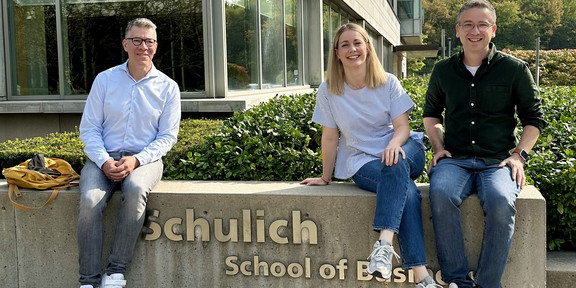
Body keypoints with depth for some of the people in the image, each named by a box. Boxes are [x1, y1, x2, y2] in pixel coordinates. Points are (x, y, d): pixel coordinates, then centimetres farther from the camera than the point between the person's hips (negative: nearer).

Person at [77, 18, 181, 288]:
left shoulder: (167, 87, 5)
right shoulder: (105, 79, 7)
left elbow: (167, 136, 3)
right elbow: (89, 127, 5)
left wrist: (136, 160, -14)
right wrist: (104, 161, -13)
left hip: (145, 158, -1)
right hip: (104, 157, 1)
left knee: (135, 190, -36)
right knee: (90, 200, -29)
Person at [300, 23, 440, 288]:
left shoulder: (388, 83, 2)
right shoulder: (328, 91, -1)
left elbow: (402, 126, -4)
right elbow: (330, 138, 3)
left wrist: (394, 144, -26)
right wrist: (326, 177, 8)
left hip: (402, 152, 2)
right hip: (361, 162, -2)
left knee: (396, 165, -37)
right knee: (407, 190, -32)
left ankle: (385, 242, -48)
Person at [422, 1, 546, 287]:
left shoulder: (515, 69, 6)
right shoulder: (443, 70, 13)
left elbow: (533, 118, 12)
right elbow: (431, 113, 26)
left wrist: (519, 155, -2)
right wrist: (438, 147, 10)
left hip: (498, 161, -1)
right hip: (454, 159, 2)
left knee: (500, 201, -35)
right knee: (441, 193, -33)